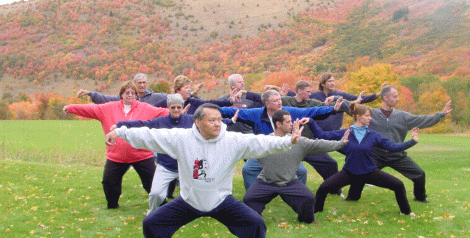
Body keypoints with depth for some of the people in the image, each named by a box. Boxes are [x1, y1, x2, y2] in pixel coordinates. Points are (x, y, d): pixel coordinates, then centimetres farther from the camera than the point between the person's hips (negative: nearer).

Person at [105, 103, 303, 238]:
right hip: (188, 201, 1)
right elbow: (151, 136, -12)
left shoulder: (233, 141, -15)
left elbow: (260, 142, -20)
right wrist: (120, 132, -15)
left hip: (221, 201, 0)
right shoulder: (181, 138, -14)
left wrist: (288, 141, -32)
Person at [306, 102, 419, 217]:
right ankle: (316, 211, 10)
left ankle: (406, 211, 22)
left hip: (370, 172, 2)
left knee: (399, 185, -6)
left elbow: (393, 147, -3)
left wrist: (413, 141, -10)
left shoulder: (373, 135, -2)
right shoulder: (345, 133, -5)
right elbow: (323, 135, -6)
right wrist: (310, 122, -13)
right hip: (349, 172, -1)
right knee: (323, 188, -18)